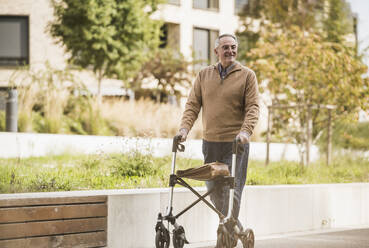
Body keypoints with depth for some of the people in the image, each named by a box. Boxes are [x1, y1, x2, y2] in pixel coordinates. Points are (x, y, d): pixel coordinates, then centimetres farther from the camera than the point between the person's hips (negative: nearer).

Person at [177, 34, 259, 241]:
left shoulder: (247, 75, 2)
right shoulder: (204, 75, 12)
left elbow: (253, 107, -5)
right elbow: (193, 104, 10)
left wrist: (245, 131, -21)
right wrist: (184, 128, -6)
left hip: (235, 143, -4)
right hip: (210, 142, 4)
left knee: (232, 190, -8)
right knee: (214, 189, 9)